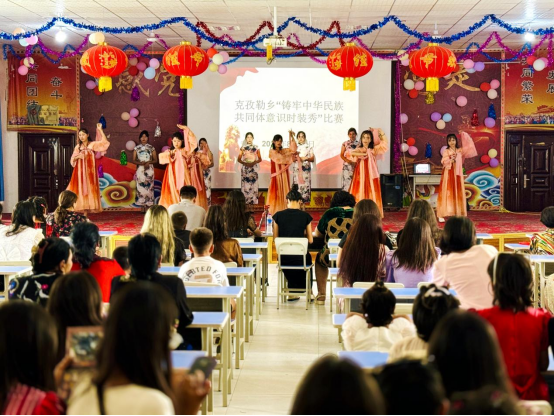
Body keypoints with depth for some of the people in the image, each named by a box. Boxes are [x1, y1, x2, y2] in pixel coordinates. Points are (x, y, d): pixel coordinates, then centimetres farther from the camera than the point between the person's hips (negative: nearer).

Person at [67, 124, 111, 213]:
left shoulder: (93, 144, 1)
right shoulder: (78, 147, 10)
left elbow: (104, 142, -12)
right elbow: (72, 159, 11)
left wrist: (100, 130, -13)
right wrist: (78, 156, -10)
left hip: (89, 171, -2)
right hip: (80, 171, 2)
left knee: (89, 188, -4)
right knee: (80, 188, -2)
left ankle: (89, 208, -3)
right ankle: (81, 208, -1)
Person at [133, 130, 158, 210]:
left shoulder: (151, 148, 5)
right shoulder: (137, 148, 7)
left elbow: (155, 160, 5)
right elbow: (134, 160, 5)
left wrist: (149, 162, -13)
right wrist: (140, 163, -14)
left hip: (149, 169, -1)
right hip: (140, 170, 1)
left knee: (149, 187, -5)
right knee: (140, 187, -4)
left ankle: (148, 206, -2)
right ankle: (142, 206, 0)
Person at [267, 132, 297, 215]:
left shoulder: (284, 151, 14)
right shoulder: (272, 151, 1)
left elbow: (293, 148, -1)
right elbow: (280, 158, -12)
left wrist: (291, 137, -9)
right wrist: (291, 154, -5)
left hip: (284, 175, 5)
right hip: (276, 175, -5)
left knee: (284, 192, 2)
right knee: (276, 193, -7)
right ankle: (275, 212, -6)